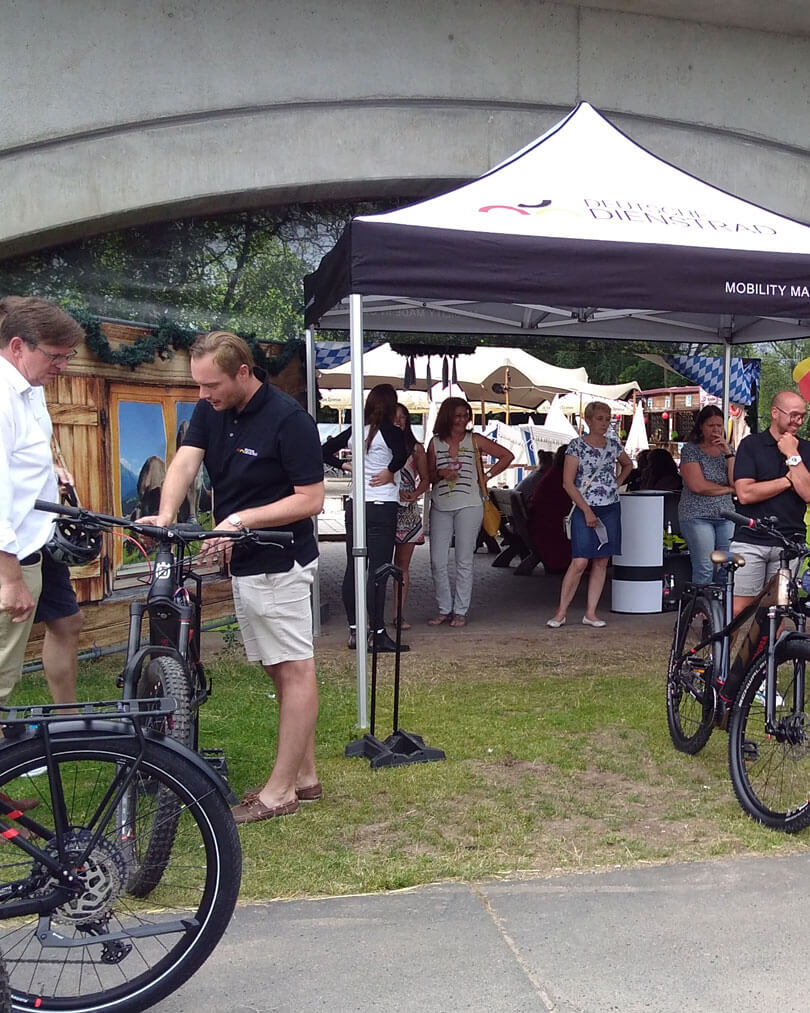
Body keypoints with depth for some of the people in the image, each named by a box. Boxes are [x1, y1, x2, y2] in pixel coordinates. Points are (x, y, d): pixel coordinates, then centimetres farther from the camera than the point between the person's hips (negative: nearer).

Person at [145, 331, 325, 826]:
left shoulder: (288, 419, -16)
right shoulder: (210, 412, 6)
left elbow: (312, 499, -17)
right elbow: (185, 461, -7)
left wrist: (243, 519, -23)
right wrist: (166, 515, -24)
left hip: (280, 563, -8)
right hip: (244, 562, 9)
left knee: (295, 670, 0)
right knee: (282, 669, 14)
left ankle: (279, 790, 7)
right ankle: (305, 776, 24)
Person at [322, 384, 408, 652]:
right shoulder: (390, 432, -8)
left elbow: (325, 451, 16)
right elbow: (401, 454, -28)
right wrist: (390, 472, -11)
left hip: (355, 505, 6)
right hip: (382, 507, -6)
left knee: (353, 568, 9)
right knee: (377, 571, -6)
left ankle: (354, 631, 15)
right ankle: (378, 635, -5)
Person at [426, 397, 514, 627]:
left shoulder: (475, 440, 5)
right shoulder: (436, 442, 9)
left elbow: (507, 455, 8)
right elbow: (428, 476, 12)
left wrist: (487, 476, 3)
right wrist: (441, 473, -9)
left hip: (468, 506, -2)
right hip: (440, 506, 2)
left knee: (464, 561, 0)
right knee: (437, 561, -1)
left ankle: (460, 611, 7)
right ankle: (444, 609, 11)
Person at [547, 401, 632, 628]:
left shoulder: (613, 445, 9)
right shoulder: (577, 446, -6)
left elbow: (628, 464, 29)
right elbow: (568, 483, -9)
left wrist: (617, 483, 11)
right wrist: (587, 511, -13)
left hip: (611, 510, 5)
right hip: (585, 509, -5)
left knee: (602, 562, 4)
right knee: (579, 562, -11)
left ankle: (590, 613, 10)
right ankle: (561, 613, -2)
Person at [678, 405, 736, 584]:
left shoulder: (727, 450, 15)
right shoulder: (690, 449, 2)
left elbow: (737, 482, 1)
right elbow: (697, 485, -10)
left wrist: (728, 453, -6)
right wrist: (728, 489, 1)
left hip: (726, 516, 4)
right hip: (697, 516, -4)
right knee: (705, 569, -9)